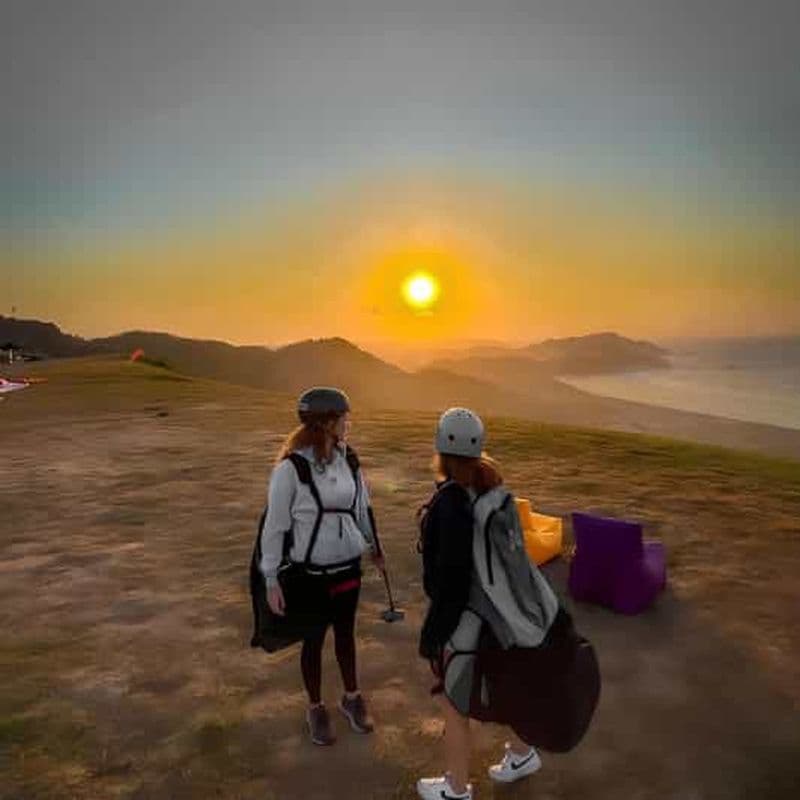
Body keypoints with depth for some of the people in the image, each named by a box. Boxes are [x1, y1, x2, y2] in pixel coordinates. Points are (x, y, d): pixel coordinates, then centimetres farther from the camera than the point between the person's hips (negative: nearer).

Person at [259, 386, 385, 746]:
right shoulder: (290, 468, -21)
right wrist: (271, 580, -11)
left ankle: (351, 698, 44)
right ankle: (316, 709, 39)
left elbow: (362, 507, 9)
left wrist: (374, 546, 20)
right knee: (314, 639, 16)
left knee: (345, 633, 21)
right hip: (311, 572, -4)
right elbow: (274, 526, -14)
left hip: (348, 565, 4)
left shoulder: (347, 459, -5)